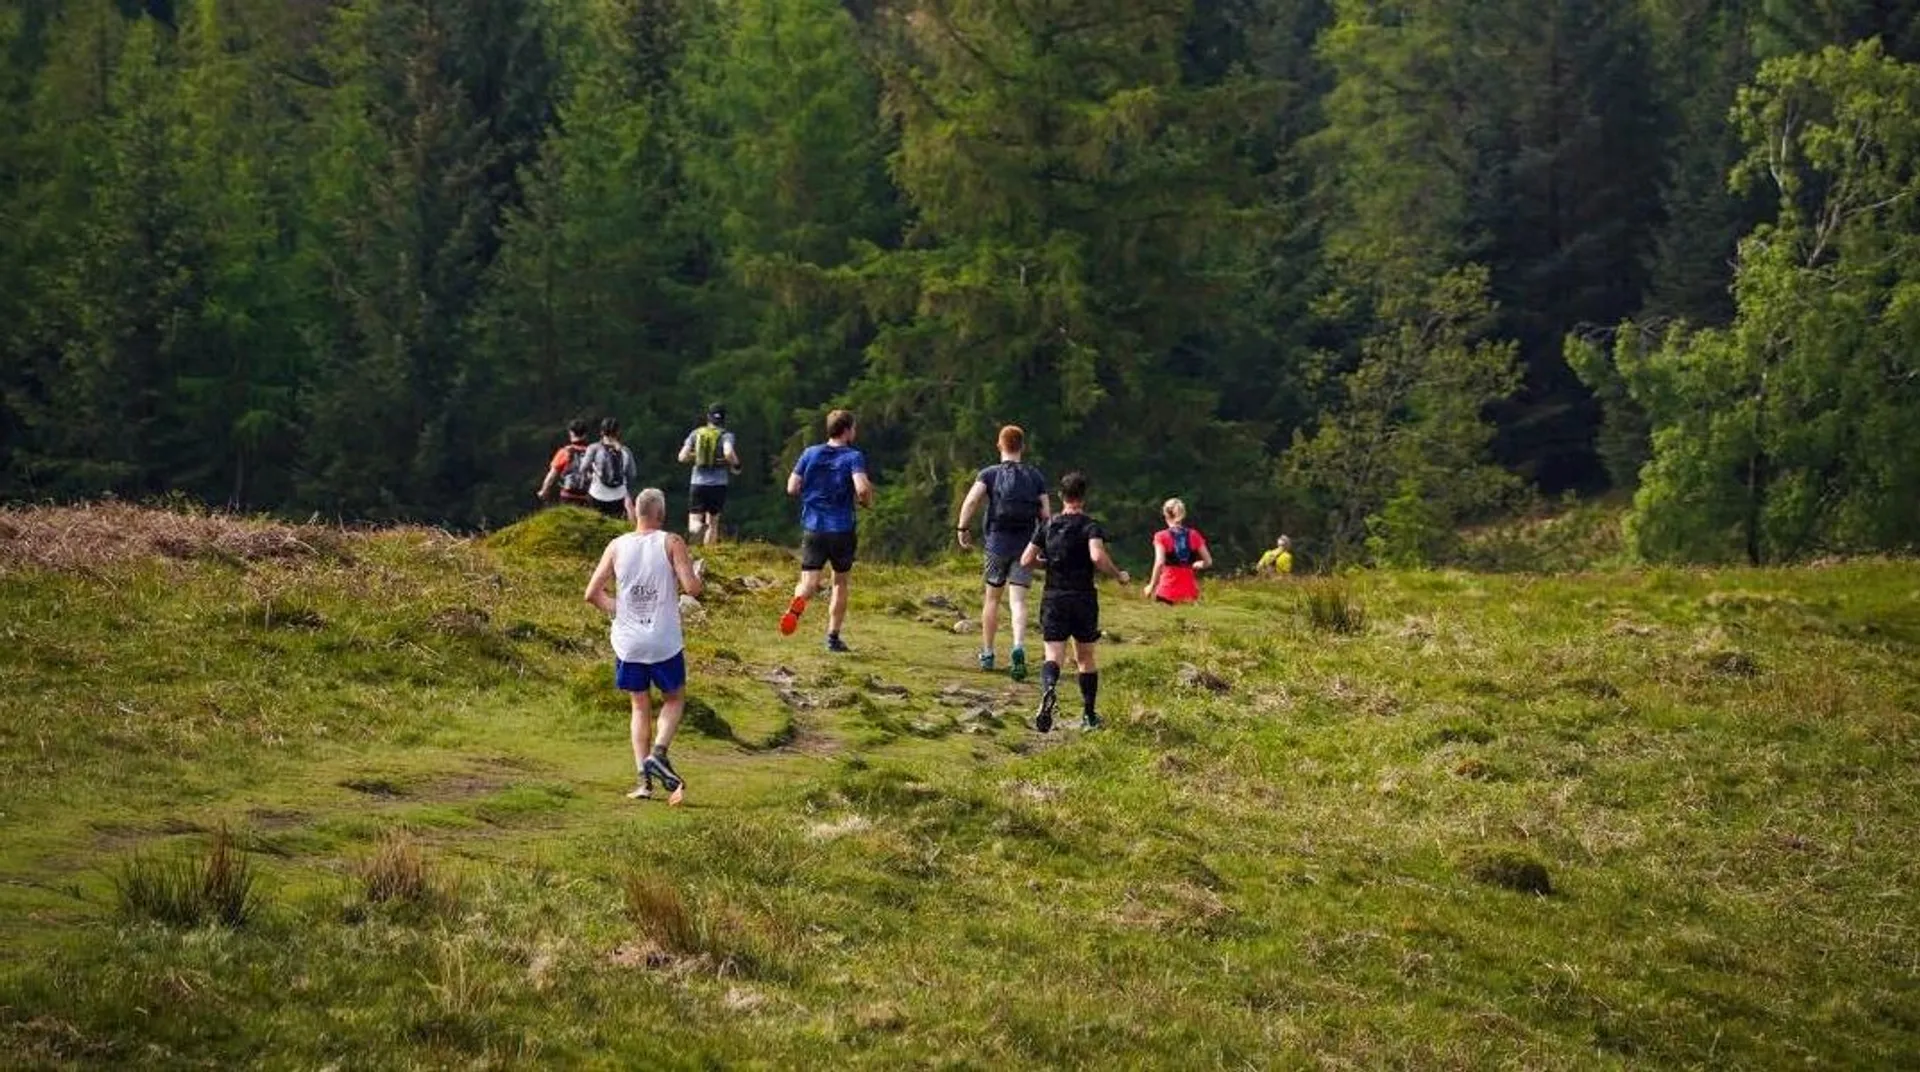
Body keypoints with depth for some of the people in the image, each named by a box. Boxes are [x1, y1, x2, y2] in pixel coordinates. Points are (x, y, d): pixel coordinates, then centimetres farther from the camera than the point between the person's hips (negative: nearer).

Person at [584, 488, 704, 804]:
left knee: (640, 707, 15)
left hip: (628, 643, 2)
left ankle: (643, 778, 6)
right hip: (665, 642, -2)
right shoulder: (672, 544, -8)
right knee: (674, 700, 18)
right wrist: (696, 570, 8)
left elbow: (592, 593, -1)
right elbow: (692, 588, -13)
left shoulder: (617, 546, 1)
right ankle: (658, 753, -6)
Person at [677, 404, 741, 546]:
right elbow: (728, 453, -22)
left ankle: (697, 529, -36)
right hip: (718, 485, 0)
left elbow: (682, 457, 0)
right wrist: (735, 465, -2)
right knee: (713, 522, 15)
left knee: (695, 521, -1)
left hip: (698, 483, 0)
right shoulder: (726, 436, -3)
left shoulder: (696, 434, 5)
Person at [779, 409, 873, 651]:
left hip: (812, 528, 2)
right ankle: (833, 636, 18)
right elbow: (862, 488, -22)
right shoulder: (854, 457, -7)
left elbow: (792, 488, 4)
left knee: (809, 582, -2)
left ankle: (798, 602, -37)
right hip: (842, 529, -2)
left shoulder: (810, 454, 5)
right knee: (840, 582, 16)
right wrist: (866, 501, 0)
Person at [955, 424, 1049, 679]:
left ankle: (987, 654, 22)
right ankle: (1018, 648, -28)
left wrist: (963, 528, -4)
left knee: (992, 599, 14)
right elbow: (1045, 514, 1)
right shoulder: (1035, 477, 5)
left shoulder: (989, 474, 0)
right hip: (1026, 544, 0)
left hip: (997, 543, 0)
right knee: (1018, 601, -5)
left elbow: (971, 501, -16)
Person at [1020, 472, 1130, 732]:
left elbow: (1026, 561, 5)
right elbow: (1098, 557, -23)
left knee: (1053, 655, -6)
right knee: (1085, 657, 13)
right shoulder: (1090, 526, -6)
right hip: (1083, 598, -2)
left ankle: (1049, 688, -39)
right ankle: (1089, 715, 19)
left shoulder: (1047, 526, 6)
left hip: (1053, 598, 2)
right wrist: (1119, 575, -7)